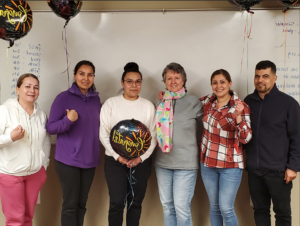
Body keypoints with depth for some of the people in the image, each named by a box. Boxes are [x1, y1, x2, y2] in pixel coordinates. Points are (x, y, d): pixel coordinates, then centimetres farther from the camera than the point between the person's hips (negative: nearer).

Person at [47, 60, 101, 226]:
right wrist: (68, 120, -25)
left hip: (89, 159, 5)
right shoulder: (63, 97, -7)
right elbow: (50, 127, -8)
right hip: (68, 160, -4)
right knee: (70, 204, 0)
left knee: (82, 203, 14)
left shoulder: (96, 99, 7)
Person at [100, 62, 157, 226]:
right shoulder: (111, 103, 1)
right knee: (117, 203, -4)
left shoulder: (148, 106, 4)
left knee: (135, 203, 9)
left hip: (141, 161, 2)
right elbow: (103, 134, -2)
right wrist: (117, 156, -12)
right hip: (115, 161, -1)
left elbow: (153, 136, 2)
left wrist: (141, 157, -10)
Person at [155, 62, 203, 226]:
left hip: (185, 163, -4)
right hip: (162, 162, 5)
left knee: (181, 208, -2)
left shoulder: (193, 102, -6)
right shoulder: (161, 103, 7)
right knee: (167, 206, 14)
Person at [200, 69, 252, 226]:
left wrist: (238, 116, -31)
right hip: (208, 163, 4)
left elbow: (245, 138, -16)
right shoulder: (207, 101, 1)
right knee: (214, 207, 15)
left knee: (226, 209, -3)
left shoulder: (241, 107, -11)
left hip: (230, 165, -4)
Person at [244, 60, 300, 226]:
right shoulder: (248, 101, 7)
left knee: (282, 213, 9)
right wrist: (246, 160, 8)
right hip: (254, 169, 4)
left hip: (278, 170, -4)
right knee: (260, 210, 15)